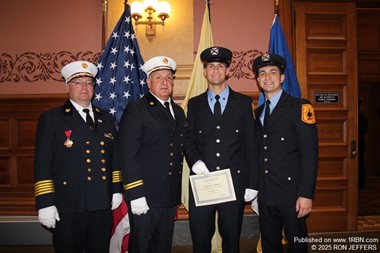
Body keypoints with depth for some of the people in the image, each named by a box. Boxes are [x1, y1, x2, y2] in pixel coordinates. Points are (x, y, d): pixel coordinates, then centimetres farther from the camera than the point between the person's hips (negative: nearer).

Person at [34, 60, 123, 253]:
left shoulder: (106, 119, 12)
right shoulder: (50, 118, -1)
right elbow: (42, 164, -6)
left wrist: (117, 190, 9)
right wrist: (45, 204, -10)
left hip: (103, 206, 4)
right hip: (67, 208, -3)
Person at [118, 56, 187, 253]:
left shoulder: (178, 111, 14)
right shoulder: (135, 110, -8)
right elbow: (128, 155, -14)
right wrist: (135, 195, -18)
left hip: (171, 196, 6)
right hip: (144, 196, -6)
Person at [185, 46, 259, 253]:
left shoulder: (244, 103, 7)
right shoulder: (194, 104, 11)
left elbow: (251, 145, 4)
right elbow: (188, 139, 10)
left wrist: (252, 183, 0)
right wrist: (194, 160, -11)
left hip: (234, 182, -1)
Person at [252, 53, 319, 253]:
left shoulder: (300, 107, -7)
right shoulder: (257, 112, 12)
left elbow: (310, 154, -12)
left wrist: (306, 194, -17)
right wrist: (254, 188, 8)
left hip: (291, 192, -5)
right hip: (265, 194, 5)